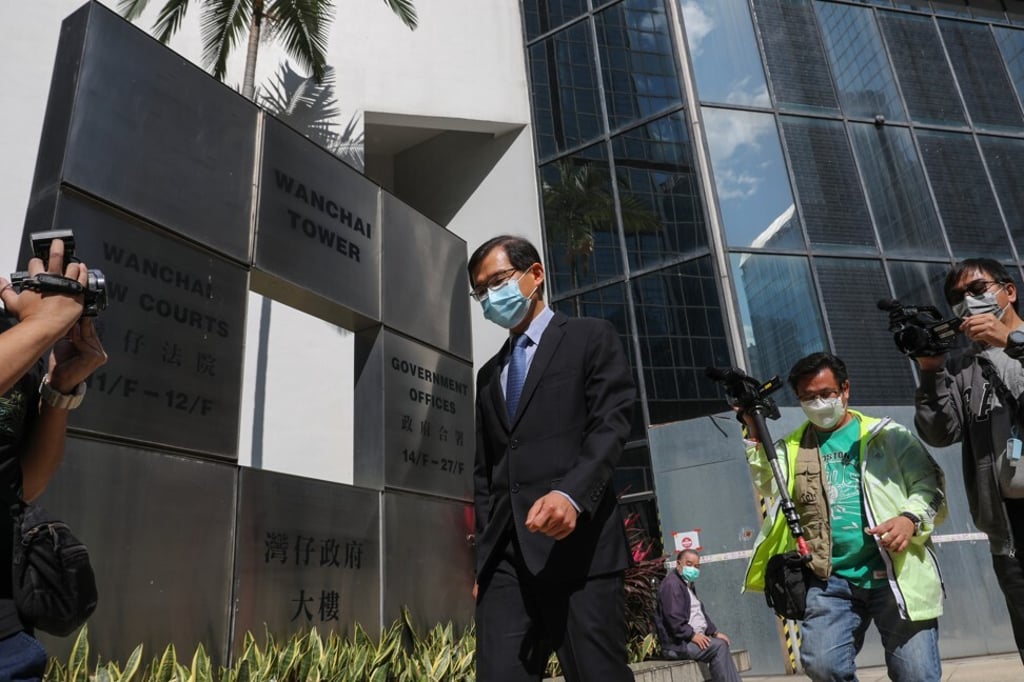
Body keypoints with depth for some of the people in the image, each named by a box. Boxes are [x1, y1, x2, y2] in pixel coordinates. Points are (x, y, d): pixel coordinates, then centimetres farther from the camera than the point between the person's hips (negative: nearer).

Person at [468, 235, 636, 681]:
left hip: (577, 543, -4)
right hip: (505, 555, 5)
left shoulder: (590, 337, 8)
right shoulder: (489, 374, 24)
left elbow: (611, 424, -6)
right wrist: (482, 557, 13)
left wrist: (571, 494, -23)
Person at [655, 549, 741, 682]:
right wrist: (692, 635, -22)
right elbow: (673, 617, -21)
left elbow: (700, 613, 21)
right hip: (677, 643, -10)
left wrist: (714, 632, 8)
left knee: (722, 643, -5)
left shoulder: (688, 585, 19)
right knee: (719, 646, -19)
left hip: (694, 637, 10)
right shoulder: (671, 584, -12)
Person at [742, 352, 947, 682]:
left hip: (896, 574, -1)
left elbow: (930, 484, 3)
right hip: (830, 580, 1)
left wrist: (912, 518, -16)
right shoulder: (791, 449, 13)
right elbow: (769, 485, -3)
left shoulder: (888, 435, 7)